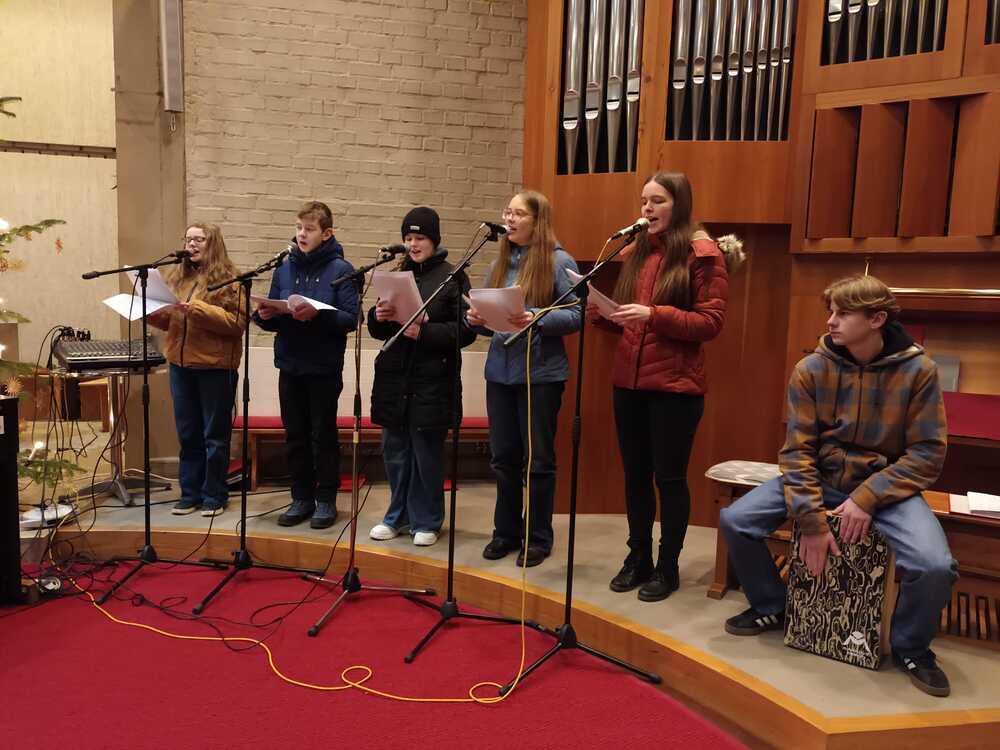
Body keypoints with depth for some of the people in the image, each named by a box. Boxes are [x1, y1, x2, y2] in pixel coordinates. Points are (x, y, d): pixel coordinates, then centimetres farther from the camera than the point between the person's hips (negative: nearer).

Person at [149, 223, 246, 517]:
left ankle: (214, 496, 16)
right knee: (187, 434, 13)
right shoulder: (176, 276, 13)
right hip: (180, 364, 6)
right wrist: (154, 312, -3)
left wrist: (199, 309, -23)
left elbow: (237, 322, -15)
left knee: (215, 434, 5)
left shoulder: (228, 278, -6)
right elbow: (167, 321, 18)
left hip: (216, 366, -6)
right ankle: (190, 493, 24)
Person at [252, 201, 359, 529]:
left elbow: (350, 318, -13)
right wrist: (265, 315, -10)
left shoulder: (341, 270, -5)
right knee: (295, 435, 11)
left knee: (323, 435, 5)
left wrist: (317, 315, -26)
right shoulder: (283, 268, 9)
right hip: (289, 366, 5)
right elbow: (271, 320, 12)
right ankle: (301, 498, 23)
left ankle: (326, 499, 17)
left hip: (324, 368, -5)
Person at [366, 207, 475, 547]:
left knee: (426, 453, 3)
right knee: (395, 451, 11)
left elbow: (466, 330, -10)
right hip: (394, 378, 5)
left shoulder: (454, 277, -2)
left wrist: (424, 332, -21)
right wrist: (379, 317, -7)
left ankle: (426, 521, 18)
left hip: (432, 382, -5)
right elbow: (376, 329, 15)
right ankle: (398, 515, 27)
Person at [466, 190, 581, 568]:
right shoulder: (499, 264, 12)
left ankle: (539, 537, 20)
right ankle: (506, 531, 26)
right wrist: (476, 319, -6)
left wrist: (537, 321, -25)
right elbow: (490, 320, 15)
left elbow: (576, 315, -11)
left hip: (541, 373, -5)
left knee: (538, 459, 5)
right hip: (500, 372, 6)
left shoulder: (559, 262, -5)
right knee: (503, 457, 11)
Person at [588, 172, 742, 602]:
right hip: (628, 381, 6)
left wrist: (654, 314, -21)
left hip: (675, 385, -6)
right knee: (635, 475, 12)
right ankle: (638, 557, 27)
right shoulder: (635, 252, 13)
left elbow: (711, 322, -11)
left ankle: (668, 566, 20)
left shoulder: (703, 253, -5)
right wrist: (596, 308, -5)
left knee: (669, 477, 4)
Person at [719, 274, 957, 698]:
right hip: (820, 478, 2)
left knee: (935, 566, -27)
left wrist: (868, 498, -21)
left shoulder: (918, 370, -12)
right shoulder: (811, 370, -10)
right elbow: (797, 450, -10)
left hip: (887, 486, -1)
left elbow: (928, 453, -10)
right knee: (734, 520, -15)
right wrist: (811, 520, -19)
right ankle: (770, 608, 14)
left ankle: (910, 648, 7)